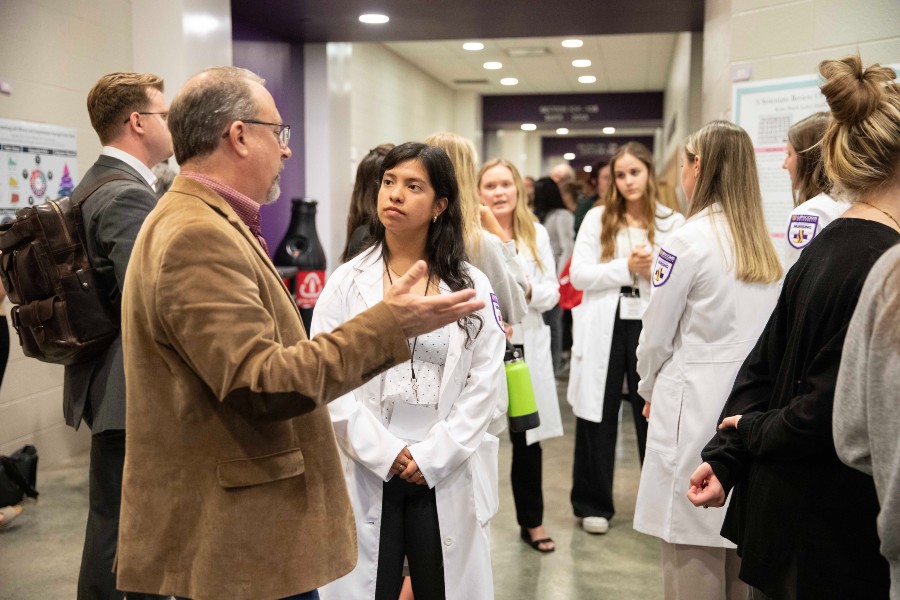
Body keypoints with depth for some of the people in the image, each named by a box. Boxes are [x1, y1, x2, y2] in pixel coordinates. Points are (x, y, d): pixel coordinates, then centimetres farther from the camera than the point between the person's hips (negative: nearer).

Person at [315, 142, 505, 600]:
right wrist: (384, 452, -11)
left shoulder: (472, 286, 4)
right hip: (365, 473, 0)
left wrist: (432, 455, -9)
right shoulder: (347, 281, 2)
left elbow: (485, 382, -1)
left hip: (446, 474, 1)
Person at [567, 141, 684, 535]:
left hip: (651, 328, 0)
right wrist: (627, 267, -13)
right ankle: (593, 504, 21)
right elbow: (578, 275, -5)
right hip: (604, 328, 1)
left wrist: (657, 272, -17)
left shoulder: (673, 223, 4)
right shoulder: (597, 219, 4)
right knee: (598, 416, 7)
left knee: (653, 414, 5)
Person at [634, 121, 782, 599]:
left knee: (693, 553, 4)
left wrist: (647, 390, 11)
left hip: (695, 408, -7)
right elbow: (762, 329, 12)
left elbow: (656, 336, -8)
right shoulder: (764, 247, 7)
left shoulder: (688, 241, -13)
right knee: (738, 546, 18)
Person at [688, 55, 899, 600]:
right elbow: (833, 409, -23)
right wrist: (757, 432, -5)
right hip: (835, 528, -8)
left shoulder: (826, 245, 4)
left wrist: (724, 455, 0)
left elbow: (764, 363, 4)